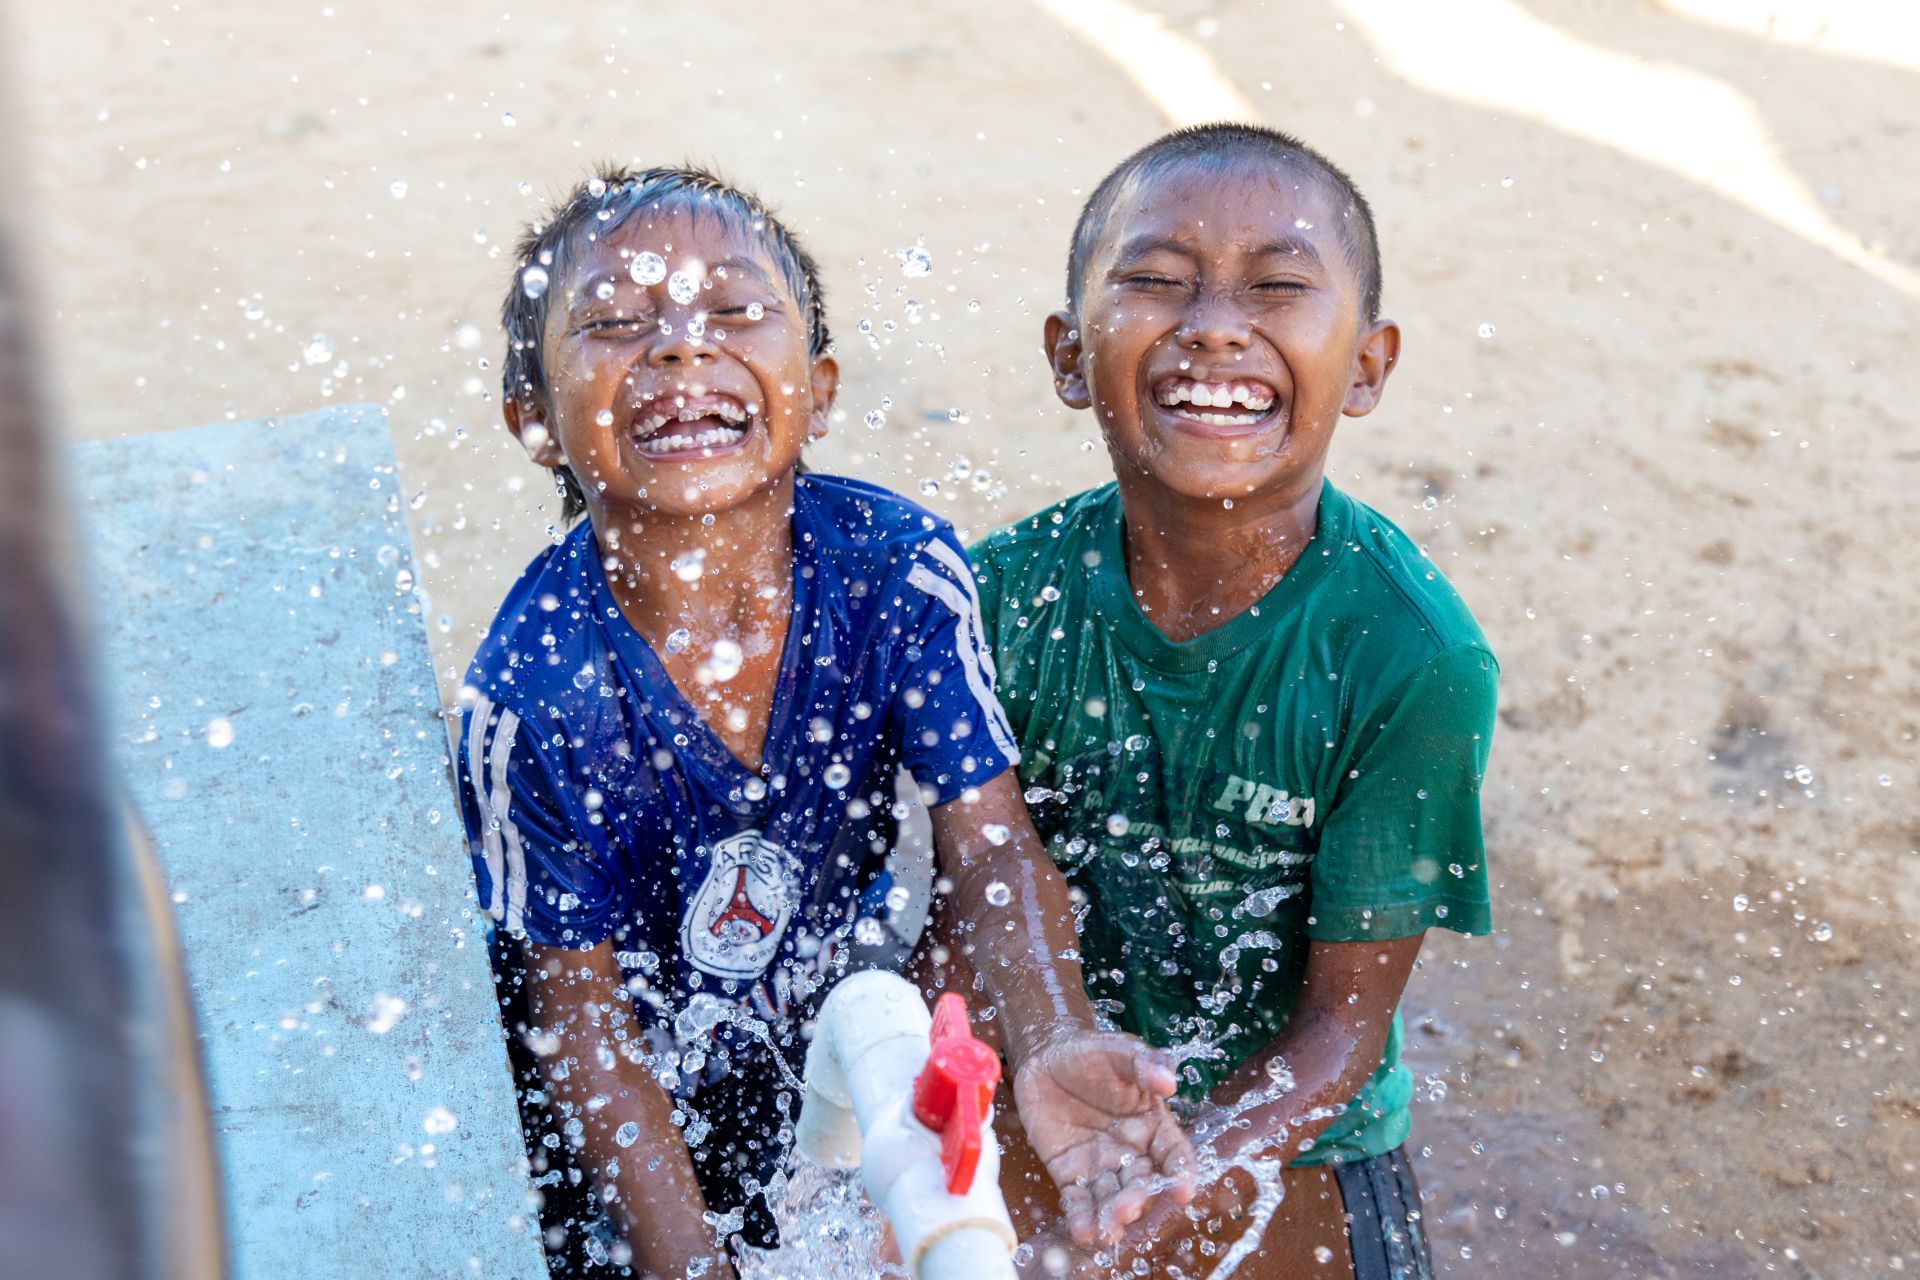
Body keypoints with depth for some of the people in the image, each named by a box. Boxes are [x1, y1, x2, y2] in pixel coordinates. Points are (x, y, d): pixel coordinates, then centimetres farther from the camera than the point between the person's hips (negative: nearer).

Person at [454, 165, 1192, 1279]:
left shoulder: (901, 568, -24)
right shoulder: (535, 693, -30)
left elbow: (990, 842, -19)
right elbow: (581, 1015, -20)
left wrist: (1055, 1041, -38)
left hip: (842, 1013, 3)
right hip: (647, 1081, -2)